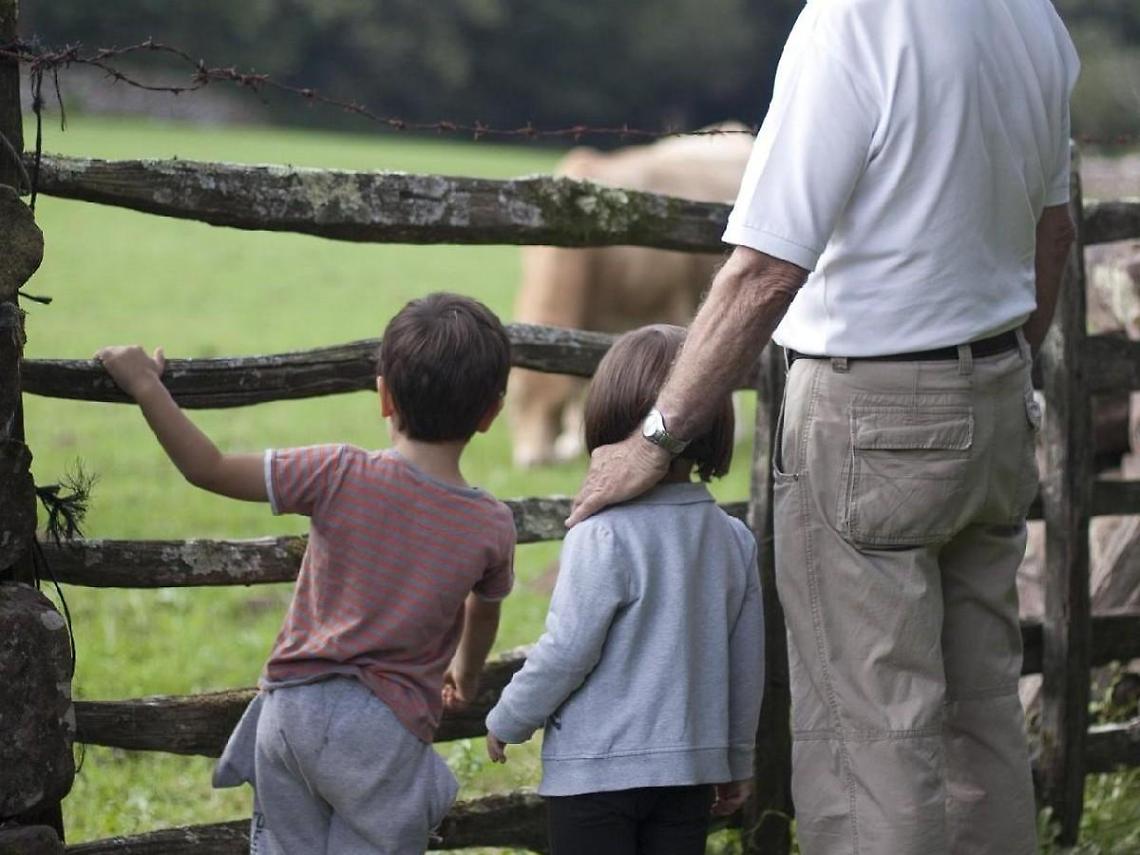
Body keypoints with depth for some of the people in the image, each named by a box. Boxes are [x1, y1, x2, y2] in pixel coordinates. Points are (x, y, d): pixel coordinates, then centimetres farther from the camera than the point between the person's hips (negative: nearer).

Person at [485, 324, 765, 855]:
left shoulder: (603, 537, -16)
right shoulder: (733, 540, 3)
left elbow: (567, 651, -15)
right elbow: (747, 662, 10)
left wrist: (507, 722, 2)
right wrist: (737, 761, 22)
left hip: (597, 770, -6)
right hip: (692, 766, 6)